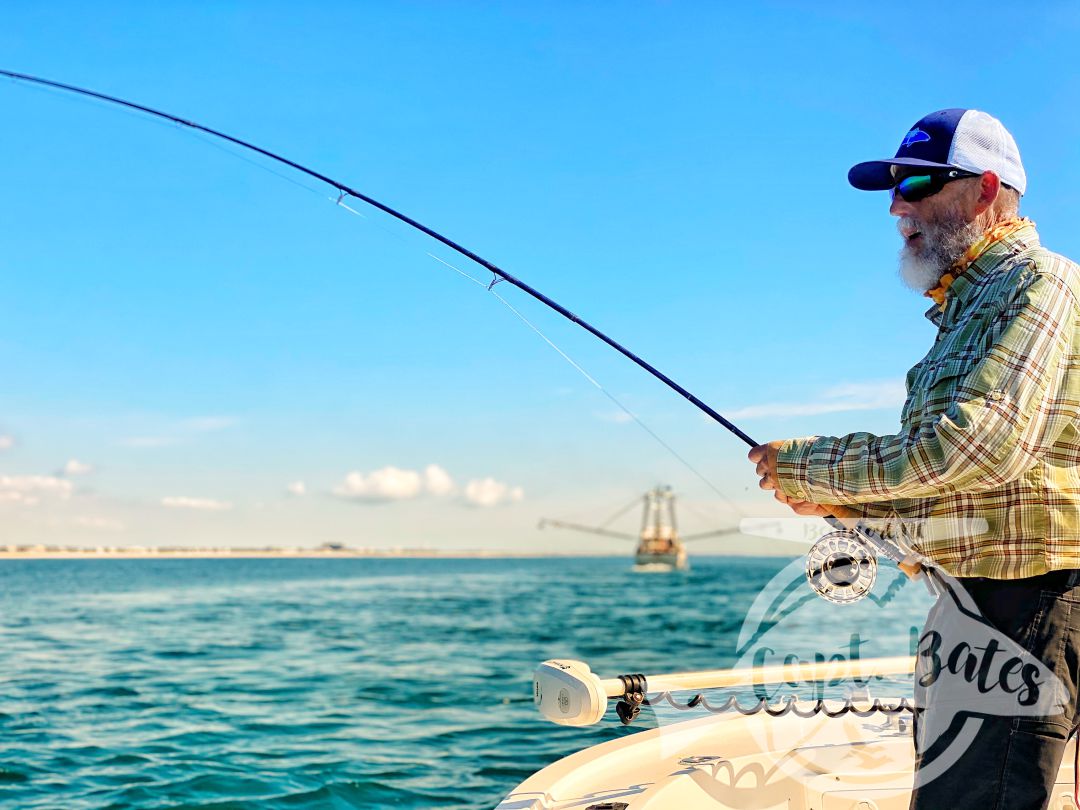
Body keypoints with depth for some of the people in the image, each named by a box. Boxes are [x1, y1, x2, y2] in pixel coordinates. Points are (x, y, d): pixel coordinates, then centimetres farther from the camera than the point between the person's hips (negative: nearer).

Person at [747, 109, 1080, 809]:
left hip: (1023, 606, -10)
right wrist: (840, 499, 8)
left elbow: (981, 444, -26)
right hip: (969, 605, 10)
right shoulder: (966, 308, 21)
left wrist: (811, 466, -17)